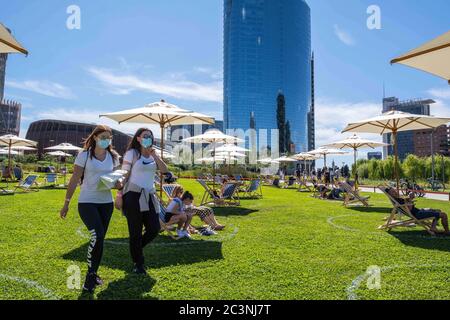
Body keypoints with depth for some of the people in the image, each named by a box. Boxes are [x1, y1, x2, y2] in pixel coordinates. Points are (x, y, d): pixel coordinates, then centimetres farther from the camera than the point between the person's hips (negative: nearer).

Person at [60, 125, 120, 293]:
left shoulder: (113, 156, 5)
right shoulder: (84, 155, -6)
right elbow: (74, 179, -5)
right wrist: (66, 203, -5)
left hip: (106, 203, 4)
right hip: (87, 202, -4)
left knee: (100, 239, 10)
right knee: (97, 236, -19)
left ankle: (93, 273, 29)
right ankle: (90, 275, 0)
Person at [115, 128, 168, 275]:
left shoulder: (153, 155, 13)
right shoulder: (132, 153, -3)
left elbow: (164, 170, 0)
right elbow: (124, 174, -6)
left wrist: (154, 154, -8)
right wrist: (119, 194, -11)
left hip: (149, 196, 6)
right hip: (134, 195, -5)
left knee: (154, 229, 2)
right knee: (136, 232, 3)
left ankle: (136, 248, 31)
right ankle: (138, 264, 20)